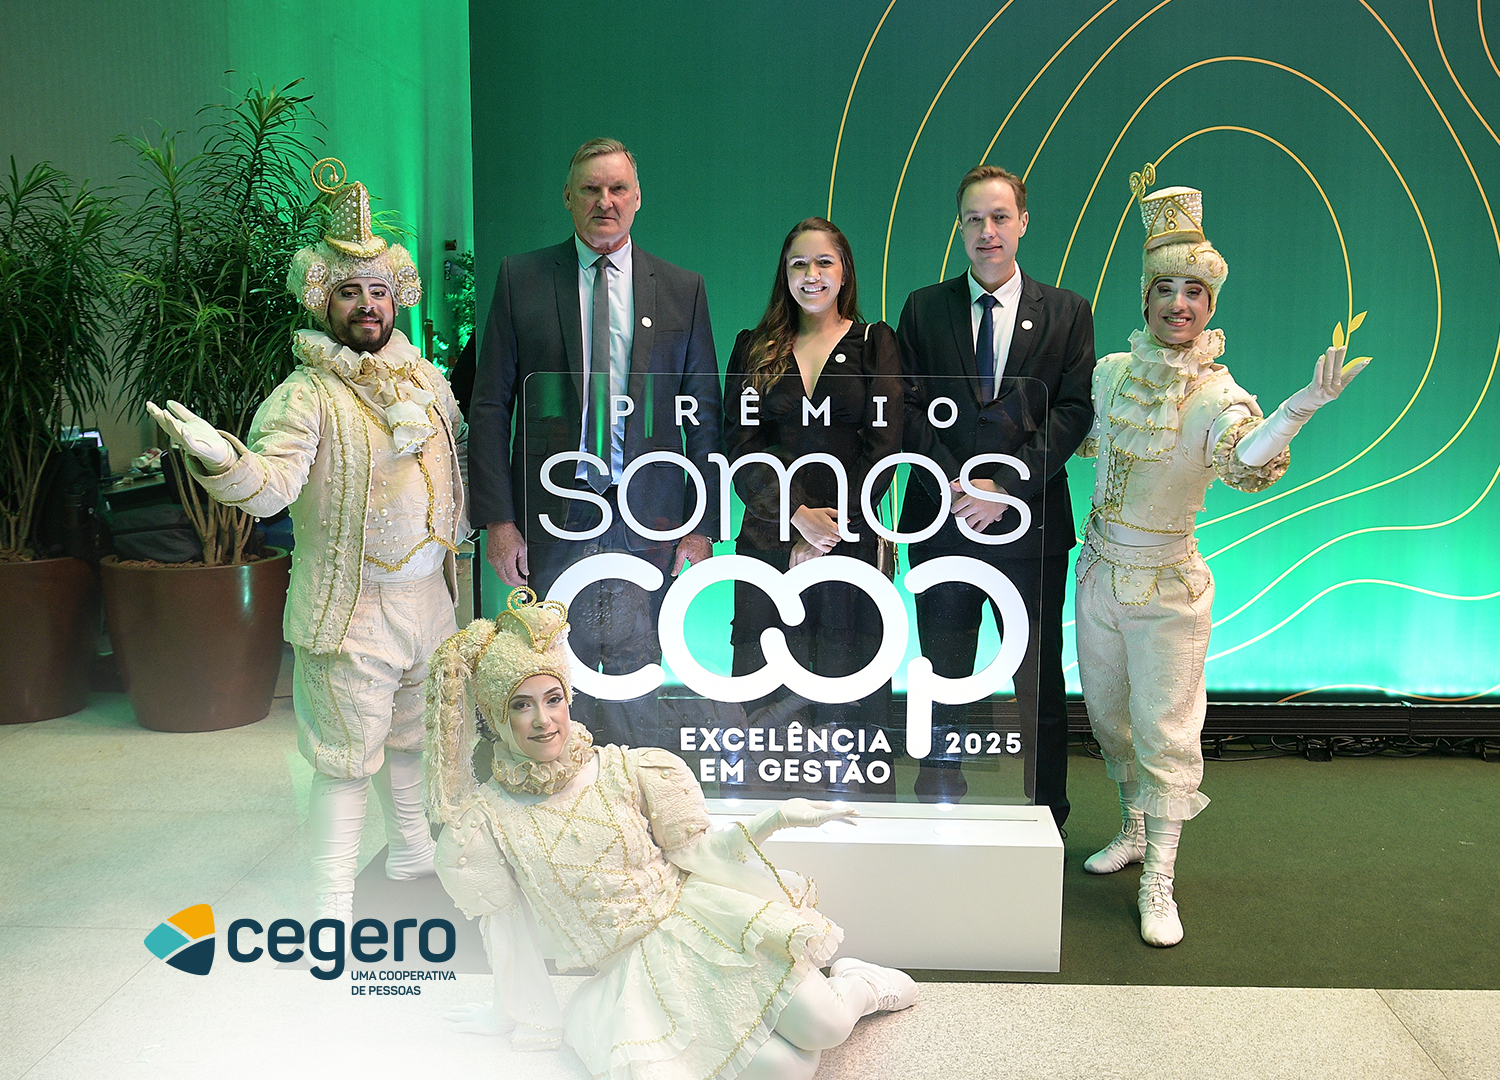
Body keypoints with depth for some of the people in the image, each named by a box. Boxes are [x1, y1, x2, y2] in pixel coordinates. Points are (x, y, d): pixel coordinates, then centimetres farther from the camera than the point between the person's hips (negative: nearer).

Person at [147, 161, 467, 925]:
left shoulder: (429, 381, 8)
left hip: (430, 596, 6)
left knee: (412, 737, 21)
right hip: (350, 608, -6)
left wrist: (458, 535, 21)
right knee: (346, 757, 0)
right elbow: (270, 482, -26)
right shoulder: (305, 393, -12)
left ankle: (413, 857, 41)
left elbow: (453, 467, 22)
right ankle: (332, 905, 13)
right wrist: (220, 459, -44)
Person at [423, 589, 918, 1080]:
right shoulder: (485, 818, -6)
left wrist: (778, 816, -12)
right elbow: (501, 926, 3)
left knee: (822, 1027, -20)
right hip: (630, 969, 0)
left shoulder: (624, 770, -6)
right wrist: (523, 1016, 10)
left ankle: (857, 985, 14)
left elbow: (693, 850, 0)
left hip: (696, 922, 0)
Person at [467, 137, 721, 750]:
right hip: (551, 518, 0)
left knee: (636, 675, 8)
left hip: (647, 522, 1)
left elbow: (704, 416, 7)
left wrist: (702, 525, 1)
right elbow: (490, 407, 2)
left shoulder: (683, 290, 7)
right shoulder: (521, 278, 5)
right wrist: (497, 518, -5)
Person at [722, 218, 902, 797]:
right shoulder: (754, 348, 12)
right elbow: (740, 445, 1)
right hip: (768, 540, 2)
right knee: (767, 690, 1)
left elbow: (884, 446, -2)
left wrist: (832, 527, -10)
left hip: (851, 540, -1)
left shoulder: (873, 343, 8)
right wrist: (799, 515, -12)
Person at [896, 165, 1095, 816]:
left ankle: (1046, 813, 18)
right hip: (943, 519, 1)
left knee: (1040, 683, 5)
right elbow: (909, 408, 2)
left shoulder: (1066, 312, 7)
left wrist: (1006, 487, -13)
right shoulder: (924, 309, 9)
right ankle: (938, 806, 21)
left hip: (1031, 524, -1)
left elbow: (1074, 410, -2)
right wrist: (954, 484, -12)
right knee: (943, 681, 9)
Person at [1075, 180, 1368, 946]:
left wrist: (1299, 408, -54)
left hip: (1167, 585, -5)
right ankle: (1134, 830, 40)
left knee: (1165, 730, 1)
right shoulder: (1111, 371, -1)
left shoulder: (1217, 395, -16)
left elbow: (1245, 462, -38)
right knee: (1108, 716, 18)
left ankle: (1158, 885, 13)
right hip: (1100, 569, 5)